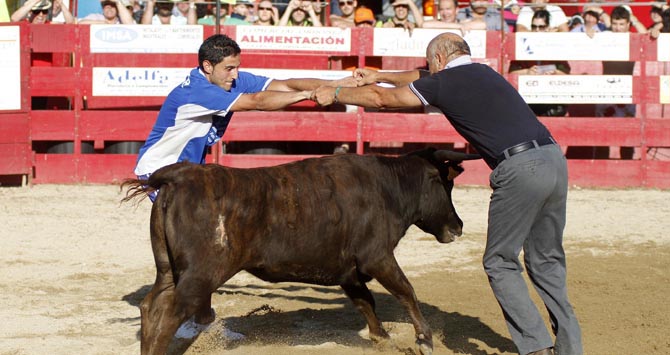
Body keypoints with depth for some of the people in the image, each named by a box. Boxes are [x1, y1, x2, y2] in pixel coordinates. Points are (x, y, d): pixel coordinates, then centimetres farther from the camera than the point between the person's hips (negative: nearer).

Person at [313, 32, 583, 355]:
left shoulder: (444, 82, 4)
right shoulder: (482, 72, 26)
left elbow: (382, 98, 14)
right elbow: (422, 79, 42)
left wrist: (335, 94, 28)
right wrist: (379, 76, 51)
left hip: (520, 169, -7)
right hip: (554, 158, 7)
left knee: (500, 262, 5)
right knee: (546, 261, 16)